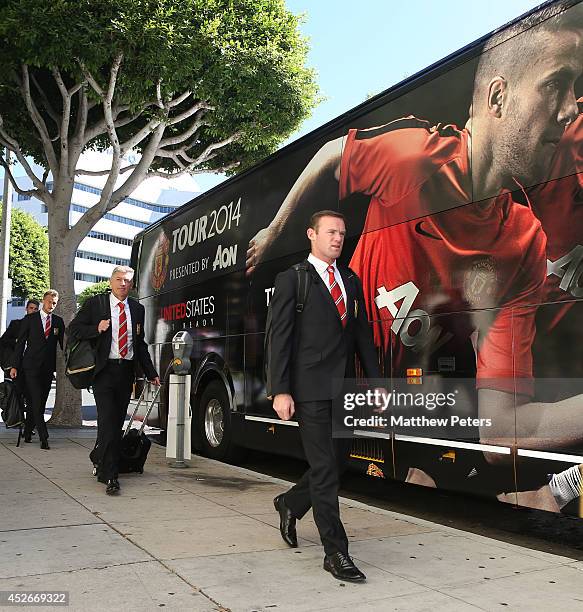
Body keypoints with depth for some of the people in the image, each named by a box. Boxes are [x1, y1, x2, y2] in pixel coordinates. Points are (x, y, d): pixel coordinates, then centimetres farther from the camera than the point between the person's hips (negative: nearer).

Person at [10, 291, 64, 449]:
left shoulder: (58, 321, 9)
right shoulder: (30, 319, 2)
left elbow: (63, 344, 12)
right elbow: (20, 342, 2)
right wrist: (15, 365, -2)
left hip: (48, 368, 3)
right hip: (31, 366, -3)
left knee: (39, 402, 8)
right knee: (36, 402, -10)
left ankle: (27, 432, 25)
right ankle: (44, 438, -10)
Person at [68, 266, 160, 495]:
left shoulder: (137, 309, 12)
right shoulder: (95, 303, 2)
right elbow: (74, 328, 4)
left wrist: (151, 373, 15)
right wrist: (97, 329, -14)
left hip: (126, 371, 4)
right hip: (104, 370, -4)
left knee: (117, 422, 10)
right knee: (107, 421, -11)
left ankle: (101, 462, 27)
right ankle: (109, 475, -9)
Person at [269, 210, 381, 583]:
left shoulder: (351, 281, 15)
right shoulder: (292, 279, -1)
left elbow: (363, 334, 15)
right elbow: (280, 338, -7)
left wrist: (376, 381, 8)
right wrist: (280, 391, -13)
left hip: (344, 387, 6)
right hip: (311, 388, -6)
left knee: (337, 461, 15)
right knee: (325, 468, -3)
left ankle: (290, 504, 40)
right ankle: (336, 553, 8)